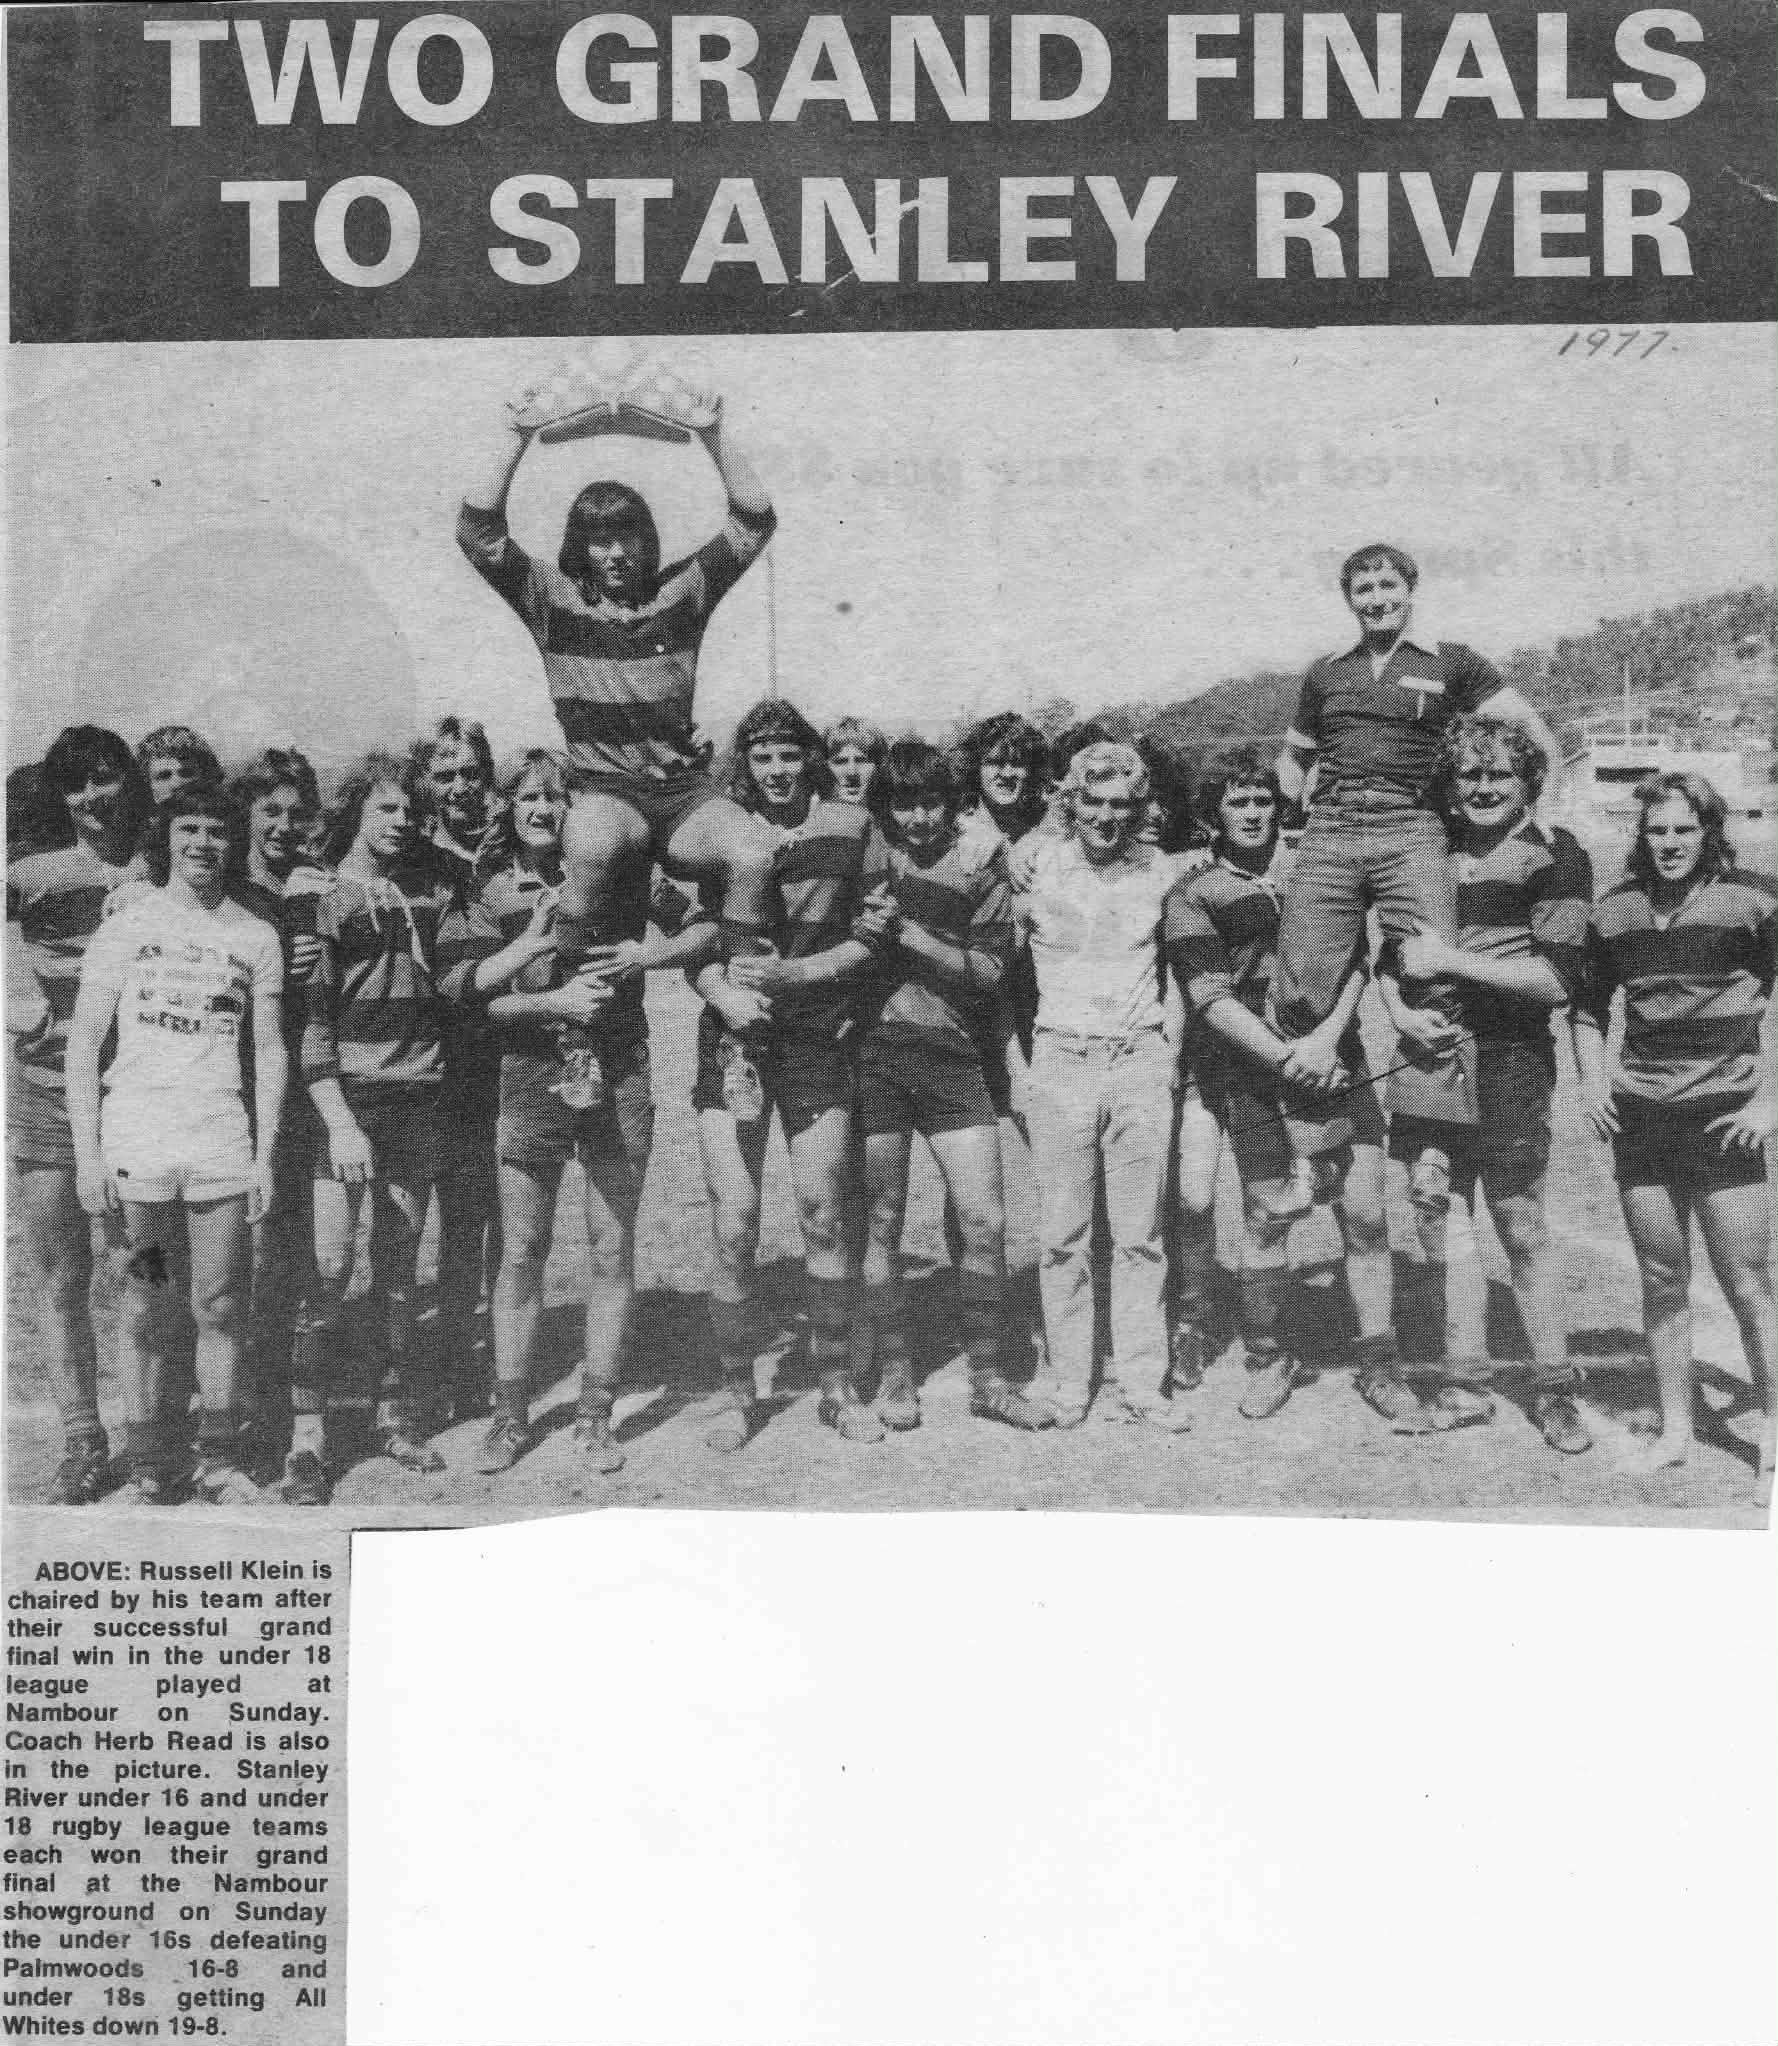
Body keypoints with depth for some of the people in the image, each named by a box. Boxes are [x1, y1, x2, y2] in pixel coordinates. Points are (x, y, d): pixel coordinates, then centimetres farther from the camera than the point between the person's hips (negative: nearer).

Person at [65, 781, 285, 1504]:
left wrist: (265, 1155, 3)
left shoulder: (256, 937, 9)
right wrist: (87, 1154, -4)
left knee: (219, 1311, 3)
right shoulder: (124, 927, 4)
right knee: (140, 1312, 3)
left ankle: (218, 1461, 14)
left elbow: (269, 1051, 11)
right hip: (134, 1145, -1)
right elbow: (82, 1043, 3)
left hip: (221, 1146, 1)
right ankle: (151, 1468, 12)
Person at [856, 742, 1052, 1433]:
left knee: (985, 1221, -2)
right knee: (881, 1223, 3)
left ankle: (986, 1378, 12)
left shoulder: (981, 865, 6)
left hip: (953, 1056, 1)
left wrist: (910, 933, -9)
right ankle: (894, 1375, 16)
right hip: (874, 1050, -1)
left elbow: (989, 969, -1)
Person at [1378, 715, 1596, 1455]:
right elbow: (1388, 956, 17)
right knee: (1430, 1209, 4)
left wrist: (1450, 961, -14)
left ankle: (1554, 1387, 12)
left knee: (1521, 1226, 1)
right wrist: (1398, 1007, -4)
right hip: (1427, 1051, 5)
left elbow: (1557, 979, -12)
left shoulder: (1554, 857, -4)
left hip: (1509, 1060, -5)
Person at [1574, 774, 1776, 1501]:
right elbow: (1589, 1005, 20)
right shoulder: (1615, 910, 7)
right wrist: (1592, 1079, 6)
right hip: (1639, 1113, 4)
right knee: (1661, 1279, 10)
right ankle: (1674, 1431, 21)